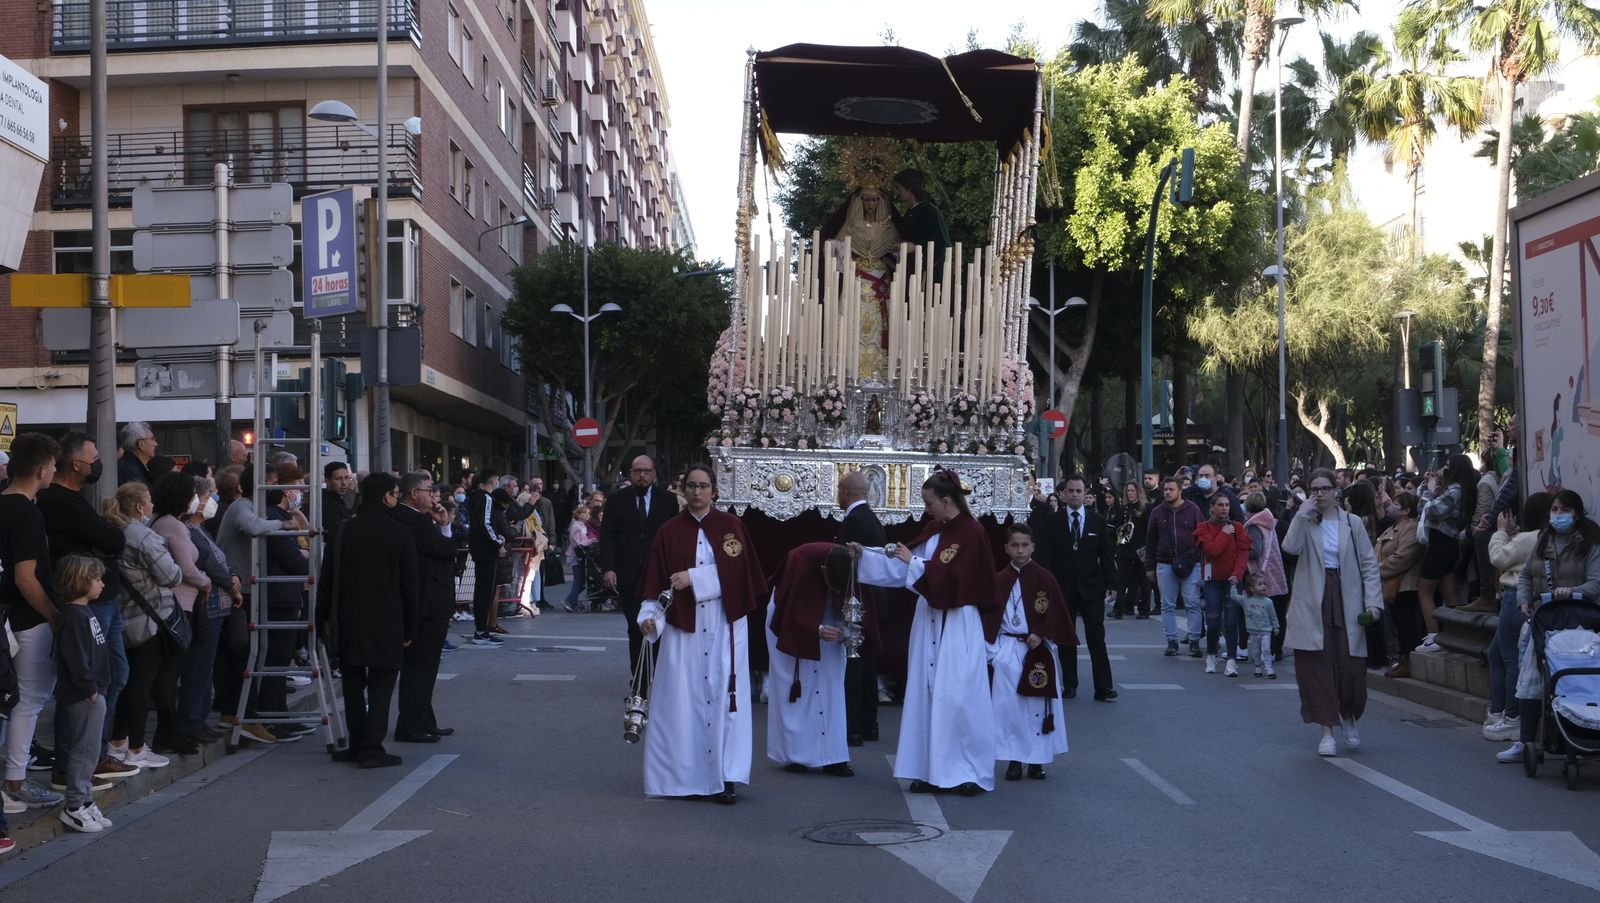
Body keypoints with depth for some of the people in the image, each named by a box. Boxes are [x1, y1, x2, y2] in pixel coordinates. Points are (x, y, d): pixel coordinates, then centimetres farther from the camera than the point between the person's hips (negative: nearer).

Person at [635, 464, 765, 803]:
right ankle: (682, 774, 9)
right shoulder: (670, 531, 4)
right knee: (680, 700, 0)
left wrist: (693, 578, -16)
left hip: (724, 626, -1)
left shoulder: (731, 526, 3)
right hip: (683, 626, 1)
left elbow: (734, 570, -9)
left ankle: (724, 778, 1)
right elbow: (656, 582, 1)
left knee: (722, 697, -3)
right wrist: (650, 615, -14)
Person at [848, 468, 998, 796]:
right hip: (931, 619, 8)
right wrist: (864, 554, 10)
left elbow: (944, 575, -19)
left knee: (957, 695, -5)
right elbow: (905, 563, 16)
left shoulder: (970, 533, -14)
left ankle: (972, 772, 3)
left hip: (956, 626, -8)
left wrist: (912, 562, -9)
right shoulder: (934, 529, 11)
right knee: (927, 693, 7)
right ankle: (932, 771, 12)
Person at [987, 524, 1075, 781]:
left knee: (1037, 705, 1)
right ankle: (1014, 759, 6)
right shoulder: (999, 581, 4)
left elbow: (1056, 613, -3)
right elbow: (990, 616, 6)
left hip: (1037, 649, -1)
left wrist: (1041, 635, -14)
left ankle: (1037, 759, 11)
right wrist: (992, 650, -2)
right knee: (1008, 705, -2)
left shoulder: (1044, 578, -2)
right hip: (1007, 650, 1)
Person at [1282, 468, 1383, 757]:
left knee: (1351, 666, 1)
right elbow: (1291, 547, -15)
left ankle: (1348, 717, 30)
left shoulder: (1352, 523, 6)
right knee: (1317, 667, -2)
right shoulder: (1304, 522, 6)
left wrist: (1372, 600, -5)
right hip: (1312, 603, 0)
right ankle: (1327, 732, 6)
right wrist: (1303, 514, -15)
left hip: (1346, 601, 0)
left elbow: (1369, 563, 4)